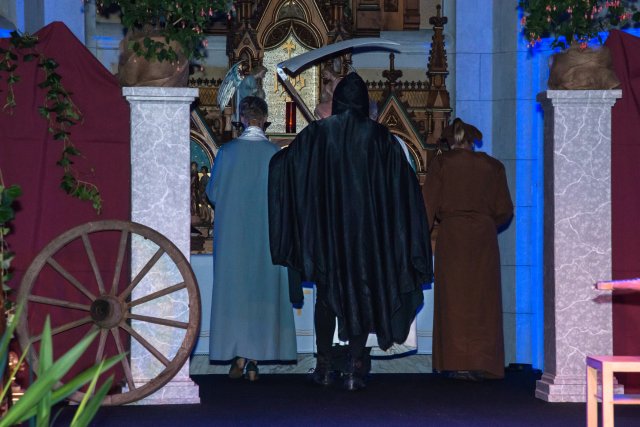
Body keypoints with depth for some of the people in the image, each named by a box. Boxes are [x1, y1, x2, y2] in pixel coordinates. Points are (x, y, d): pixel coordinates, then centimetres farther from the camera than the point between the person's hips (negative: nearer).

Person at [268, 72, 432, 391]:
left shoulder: (316, 133, -2)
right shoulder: (379, 136, -2)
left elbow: (283, 163, 4)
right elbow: (403, 183, -1)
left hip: (326, 227, 1)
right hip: (366, 227, 0)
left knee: (327, 293, 11)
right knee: (362, 292, 5)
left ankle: (324, 366, 14)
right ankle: (355, 369, 1)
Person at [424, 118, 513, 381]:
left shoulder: (440, 164, 1)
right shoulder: (492, 166, 6)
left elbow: (429, 206, -4)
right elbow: (504, 210, 6)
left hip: (451, 236, -1)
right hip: (484, 238, 1)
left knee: (453, 299, 4)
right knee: (483, 300, 6)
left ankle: (457, 364, 0)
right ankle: (480, 365, 4)